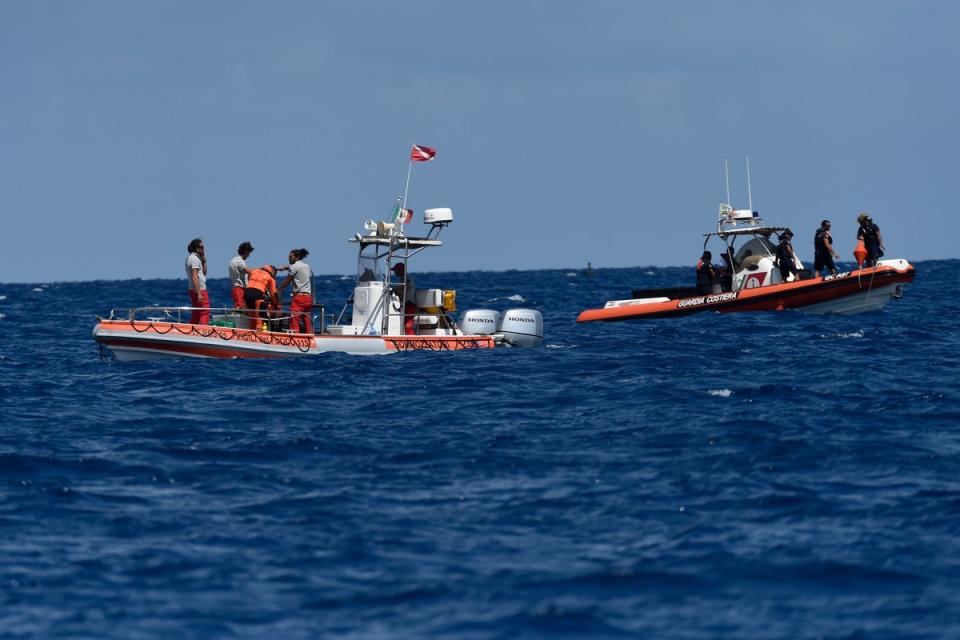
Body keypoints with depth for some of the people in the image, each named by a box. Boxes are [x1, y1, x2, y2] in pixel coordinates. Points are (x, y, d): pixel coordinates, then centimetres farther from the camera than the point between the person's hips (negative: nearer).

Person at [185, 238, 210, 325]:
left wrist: (204, 260, 12)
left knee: (195, 315, 11)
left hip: (193, 290, 10)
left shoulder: (190, 258, 17)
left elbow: (204, 272, 24)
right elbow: (194, 277, -22)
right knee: (205, 313, -12)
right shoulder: (195, 259, -14)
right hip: (200, 290, -10)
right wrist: (199, 294, -25)